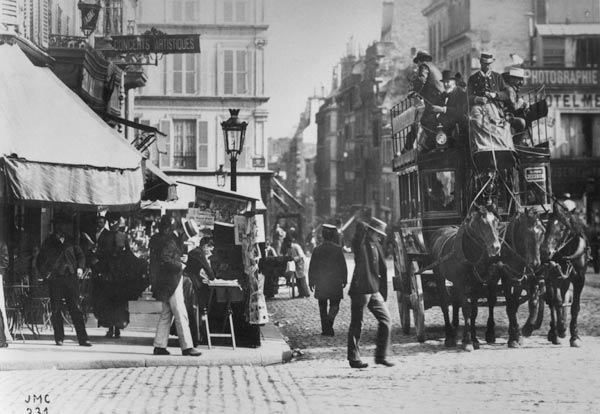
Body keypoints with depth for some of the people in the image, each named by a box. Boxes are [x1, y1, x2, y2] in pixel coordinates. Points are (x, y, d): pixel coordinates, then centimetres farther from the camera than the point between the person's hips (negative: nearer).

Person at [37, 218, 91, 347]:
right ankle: (59, 338, 8)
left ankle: (83, 339, -6)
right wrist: (46, 273, -2)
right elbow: (40, 261, 10)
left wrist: (80, 267, 3)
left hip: (71, 277, 1)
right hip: (55, 279, -1)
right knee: (56, 310, 0)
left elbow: (80, 255, 19)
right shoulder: (49, 242, 8)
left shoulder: (70, 241, 13)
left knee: (76, 309, -4)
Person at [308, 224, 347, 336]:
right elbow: (343, 266, -2)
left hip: (320, 283, 2)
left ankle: (325, 329, 10)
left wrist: (311, 282, 10)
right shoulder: (338, 249, -6)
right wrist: (344, 280, 8)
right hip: (335, 282, -2)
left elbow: (312, 267, 2)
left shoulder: (317, 249, -1)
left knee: (322, 306, 11)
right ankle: (329, 320, -21)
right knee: (334, 305, 6)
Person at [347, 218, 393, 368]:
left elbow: (382, 269, 18)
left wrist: (383, 293, 17)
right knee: (356, 325, 0)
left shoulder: (377, 246, 14)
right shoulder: (359, 244, -8)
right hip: (360, 290, -7)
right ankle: (354, 358, 9)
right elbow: (360, 228, -31)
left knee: (386, 319, 4)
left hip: (374, 290, 7)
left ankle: (381, 356, 12)